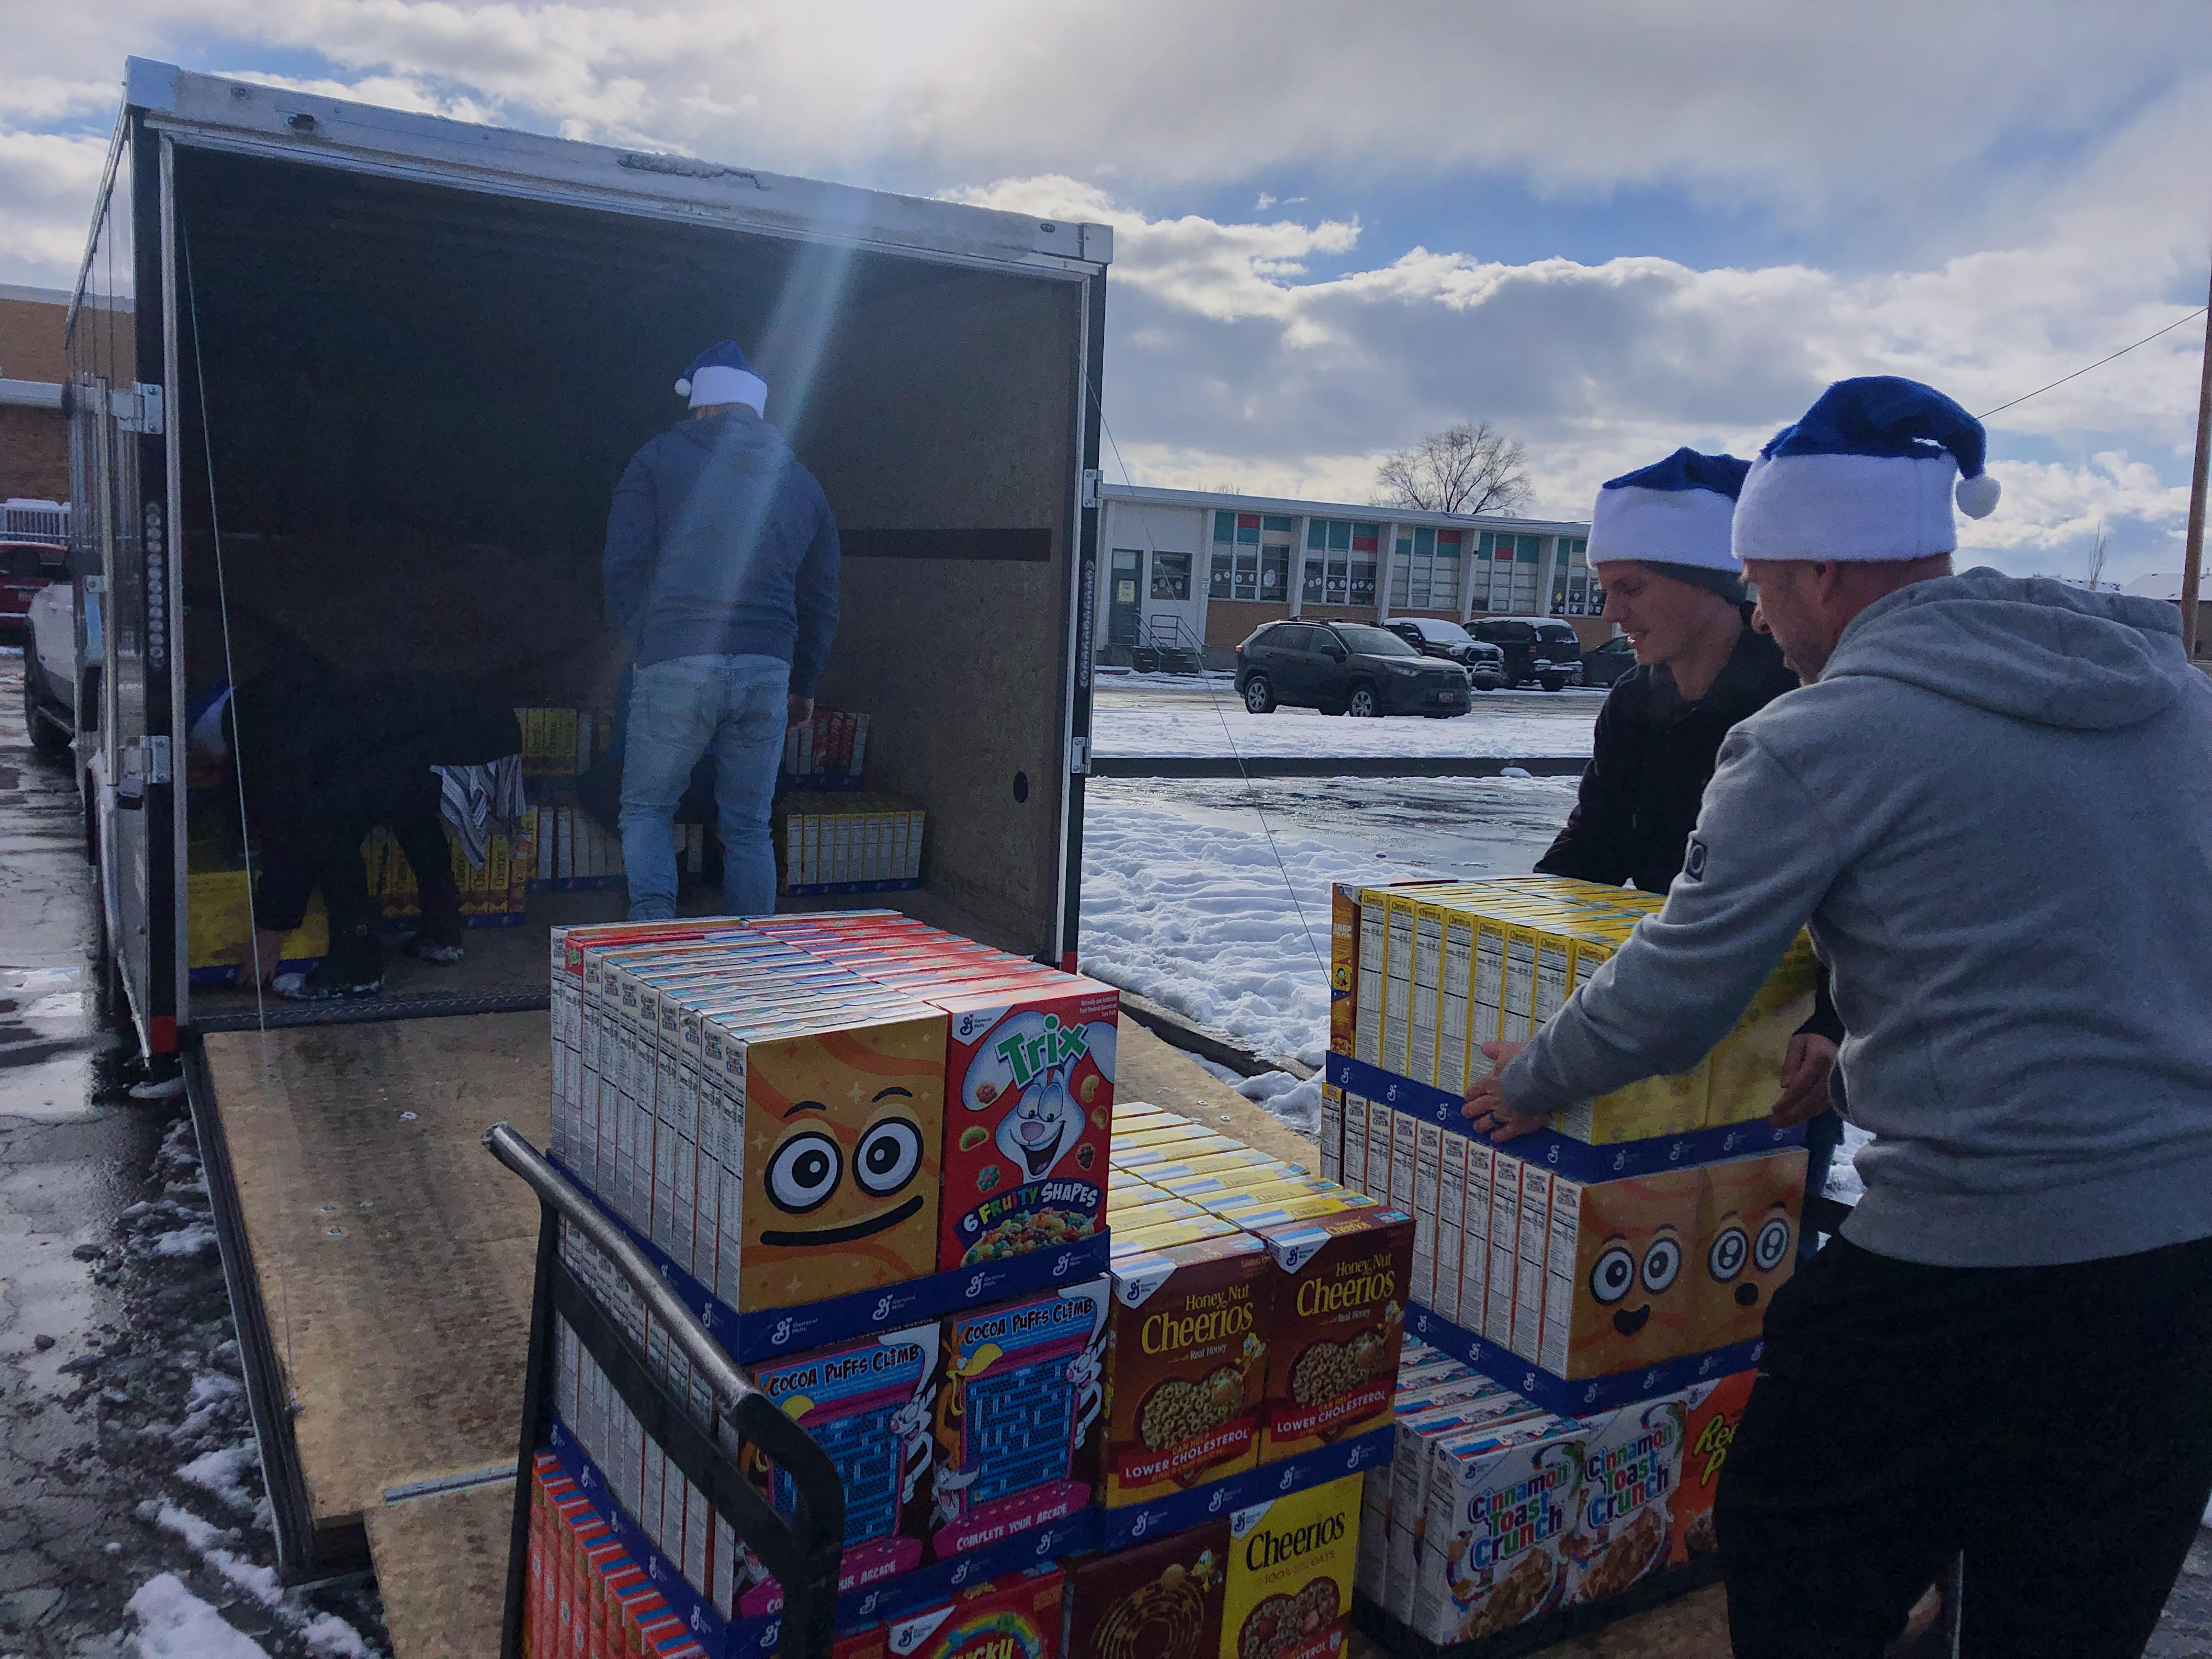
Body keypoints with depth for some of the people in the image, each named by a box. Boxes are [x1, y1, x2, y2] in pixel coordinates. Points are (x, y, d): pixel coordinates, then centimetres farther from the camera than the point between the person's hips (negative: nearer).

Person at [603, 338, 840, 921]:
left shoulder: (659, 458, 7)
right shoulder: (801, 480, 18)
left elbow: (624, 567, 2)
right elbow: (821, 600, 20)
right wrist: (803, 686, 30)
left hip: (675, 667, -3)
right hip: (767, 672, 3)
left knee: (646, 808, 11)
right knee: (748, 828, 12)